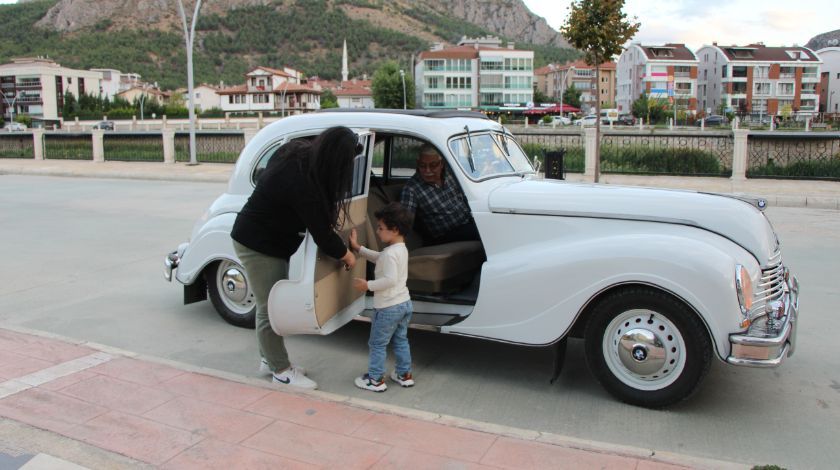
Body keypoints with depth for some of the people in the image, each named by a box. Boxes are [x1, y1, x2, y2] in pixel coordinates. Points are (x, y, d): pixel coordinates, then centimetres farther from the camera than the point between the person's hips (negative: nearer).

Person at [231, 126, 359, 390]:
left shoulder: (300, 154, -8)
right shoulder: (303, 181, -34)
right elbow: (321, 231, -24)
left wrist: (330, 209, -1)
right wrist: (346, 255, -7)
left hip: (270, 241, 9)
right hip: (258, 246, -9)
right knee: (271, 308, 1)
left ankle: (269, 359, 32)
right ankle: (281, 371, 14)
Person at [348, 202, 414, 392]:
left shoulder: (390, 253, -24)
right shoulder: (401, 249, 7)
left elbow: (390, 279, -31)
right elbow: (379, 258, 20)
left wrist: (368, 285, -23)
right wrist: (358, 248, 19)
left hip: (388, 307, -9)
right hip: (404, 303, 9)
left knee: (377, 344, 5)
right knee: (400, 341, 20)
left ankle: (375, 380, 13)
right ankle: (404, 374, 29)